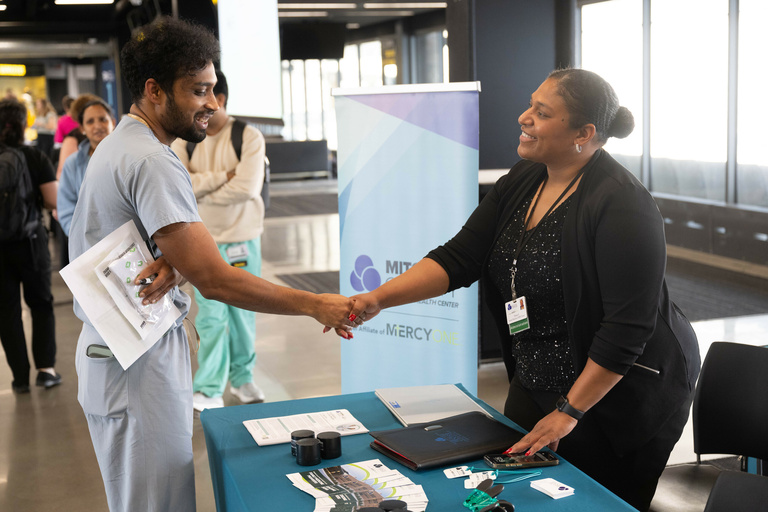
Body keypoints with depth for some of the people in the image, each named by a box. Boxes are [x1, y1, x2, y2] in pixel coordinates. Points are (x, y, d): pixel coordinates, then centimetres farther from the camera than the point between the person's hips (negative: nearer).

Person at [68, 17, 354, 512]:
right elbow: (214, 279, -25)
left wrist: (174, 266, -14)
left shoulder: (119, 145, 13)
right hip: (138, 364, -10)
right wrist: (315, 305, -19)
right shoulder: (152, 162, -21)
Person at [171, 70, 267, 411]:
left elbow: (246, 187, -19)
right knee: (211, 316, -1)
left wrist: (201, 188, -11)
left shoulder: (249, 137, -6)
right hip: (203, 241, 1)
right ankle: (209, 390, 6)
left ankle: (242, 378, 28)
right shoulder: (183, 142, 3)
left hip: (242, 239, -1)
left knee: (242, 313, 11)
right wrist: (226, 175, -16)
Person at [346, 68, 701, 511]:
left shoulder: (623, 206, -22)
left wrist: (569, 411, -21)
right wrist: (378, 298, -14)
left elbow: (627, 328, -24)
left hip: (617, 397, -7)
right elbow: (458, 259, -2)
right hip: (536, 385, 7)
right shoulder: (521, 183, 1)